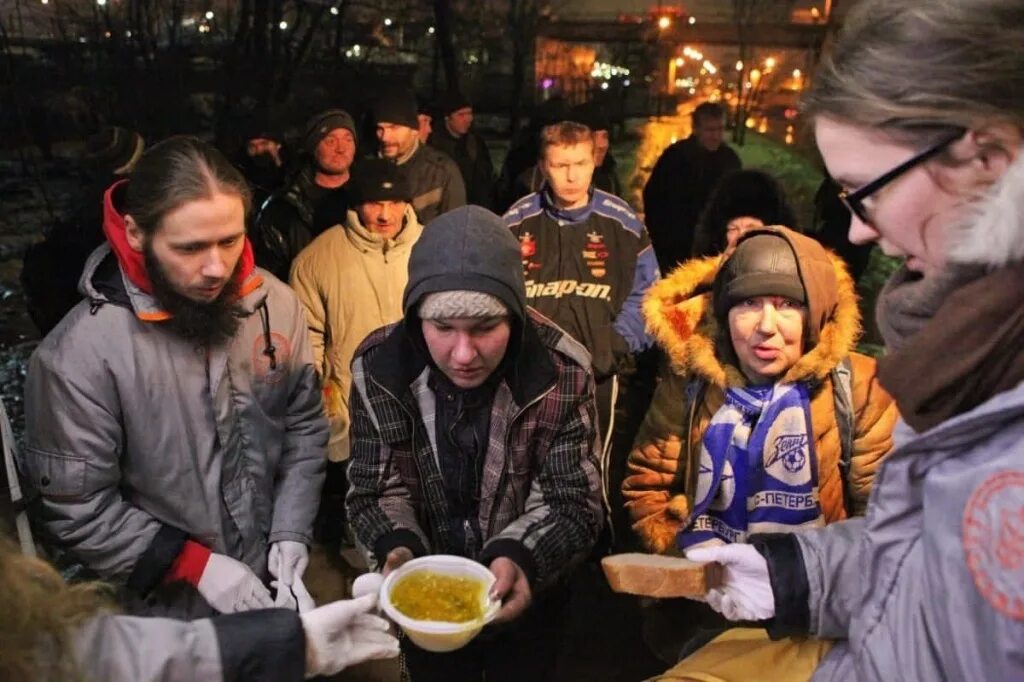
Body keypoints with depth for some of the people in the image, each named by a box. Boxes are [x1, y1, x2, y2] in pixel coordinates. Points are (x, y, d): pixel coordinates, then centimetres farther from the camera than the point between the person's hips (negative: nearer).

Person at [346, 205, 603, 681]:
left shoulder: (561, 375, -24)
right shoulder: (379, 368, -20)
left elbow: (575, 505, -20)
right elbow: (374, 491, -12)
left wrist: (522, 558, -39)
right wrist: (398, 548, -32)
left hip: (525, 598, -1)